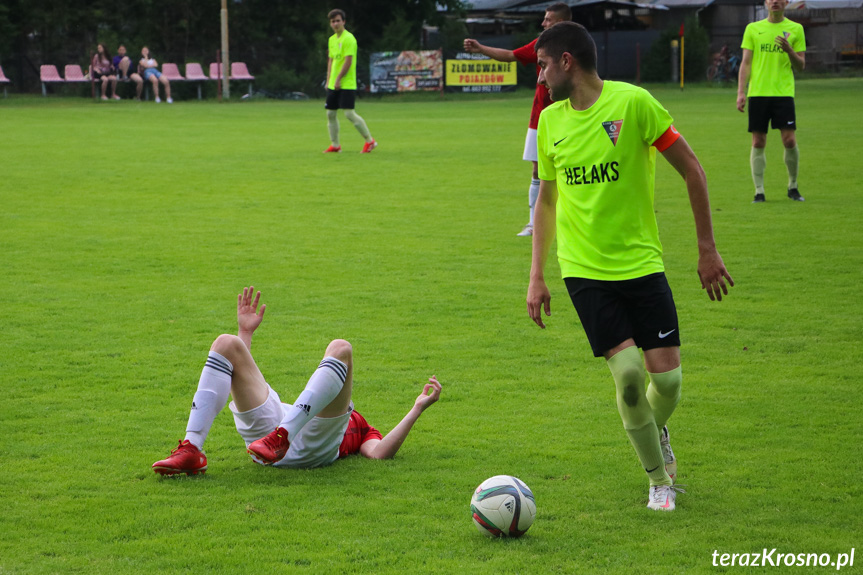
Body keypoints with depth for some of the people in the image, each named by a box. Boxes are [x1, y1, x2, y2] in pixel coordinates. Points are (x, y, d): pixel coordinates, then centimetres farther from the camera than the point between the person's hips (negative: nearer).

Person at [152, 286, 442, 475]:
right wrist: (246, 332, 41)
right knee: (226, 343, -5)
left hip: (313, 446, -4)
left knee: (340, 347, -15)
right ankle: (191, 450, -27)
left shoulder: (361, 429, 36)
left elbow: (380, 453, 11)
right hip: (265, 431, 4)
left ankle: (280, 437, -37)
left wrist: (417, 409, 9)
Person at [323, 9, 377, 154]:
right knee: (330, 114, 6)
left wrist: (338, 79, -17)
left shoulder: (348, 39, -12)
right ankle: (335, 145, 16)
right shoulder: (332, 39, 14)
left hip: (347, 84, -8)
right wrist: (328, 80, 15)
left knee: (349, 113, -12)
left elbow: (348, 61, -18)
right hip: (333, 85, 8)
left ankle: (369, 141, 0)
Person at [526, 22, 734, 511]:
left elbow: (693, 171, -5)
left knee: (666, 376, -5)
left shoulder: (632, 103, -11)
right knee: (628, 371, -12)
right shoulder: (551, 121, 4)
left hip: (641, 262, -2)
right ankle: (660, 480, 7)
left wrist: (708, 249, -4)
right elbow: (547, 200, 16)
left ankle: (658, 430, 32)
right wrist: (537, 276, 12)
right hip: (584, 269, 2)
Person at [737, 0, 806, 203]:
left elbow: (800, 66, 8)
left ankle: (793, 186, 12)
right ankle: (759, 191, 4)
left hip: (784, 93, 0)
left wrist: (789, 51, -12)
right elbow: (745, 63, 8)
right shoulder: (753, 29, 10)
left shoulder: (795, 29, 9)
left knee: (790, 141, -7)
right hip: (758, 93, 1)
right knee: (758, 142, -1)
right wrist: (741, 92, -1)